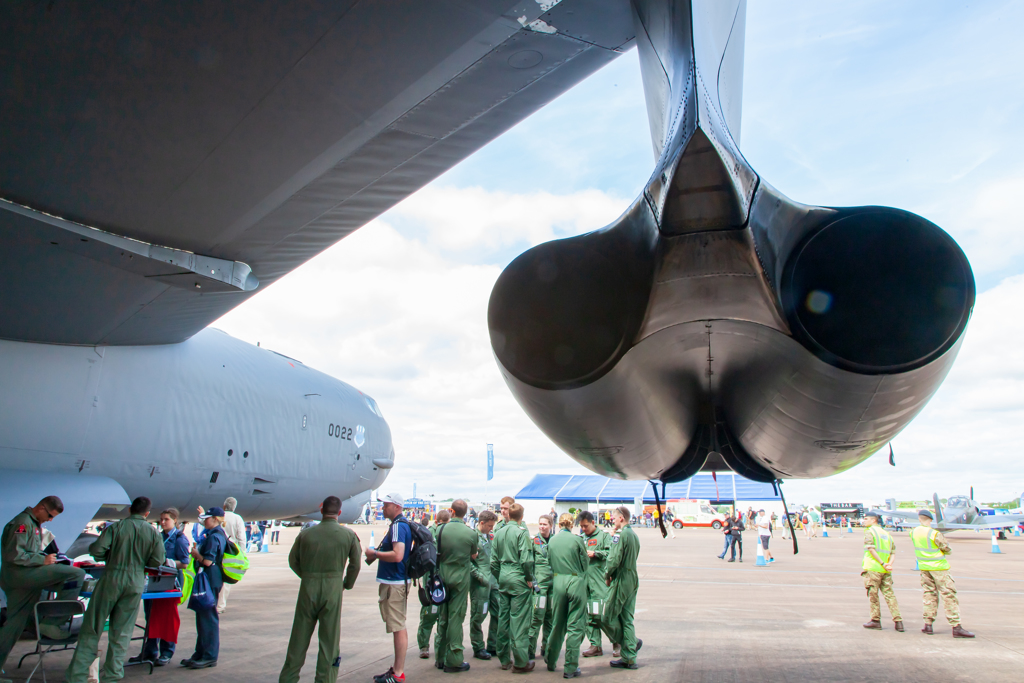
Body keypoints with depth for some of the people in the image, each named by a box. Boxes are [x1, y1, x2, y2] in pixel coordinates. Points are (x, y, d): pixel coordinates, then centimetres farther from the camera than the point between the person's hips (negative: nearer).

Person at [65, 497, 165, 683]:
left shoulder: (116, 527, -4)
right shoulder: (153, 532, 0)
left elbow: (96, 550, -11)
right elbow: (157, 560, 0)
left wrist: (110, 556, 9)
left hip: (112, 579, -1)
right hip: (136, 583, 1)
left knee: (92, 628, 8)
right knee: (121, 631, 9)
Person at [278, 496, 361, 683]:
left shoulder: (306, 533, -2)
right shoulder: (348, 534, -5)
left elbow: (293, 560, 7)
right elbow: (355, 564, 1)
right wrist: (346, 585, 15)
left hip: (308, 589, 2)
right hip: (333, 589, -2)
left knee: (299, 637, 14)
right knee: (329, 638, 8)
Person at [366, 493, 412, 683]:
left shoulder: (398, 526, -18)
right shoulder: (401, 525, 14)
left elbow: (397, 555, -29)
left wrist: (375, 553, -15)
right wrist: (377, 554, 11)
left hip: (394, 584, -11)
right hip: (396, 581, 11)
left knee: (398, 628, -4)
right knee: (399, 627, 17)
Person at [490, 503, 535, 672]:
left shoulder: (499, 533, 8)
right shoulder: (521, 532, -10)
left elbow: (493, 561, 9)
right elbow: (526, 559, -19)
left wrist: (500, 578, 17)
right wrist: (529, 578, -7)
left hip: (503, 579, 6)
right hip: (519, 579, -6)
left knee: (503, 618, 12)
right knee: (519, 619, -1)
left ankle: (504, 660, 21)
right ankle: (520, 662, 3)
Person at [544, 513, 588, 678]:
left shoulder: (552, 541, 2)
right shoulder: (577, 540, -8)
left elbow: (550, 563, 9)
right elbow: (585, 564, 0)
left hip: (557, 581, 4)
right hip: (575, 581, -4)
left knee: (557, 623, 18)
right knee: (575, 626, 3)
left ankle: (551, 661, 31)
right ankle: (570, 668, 6)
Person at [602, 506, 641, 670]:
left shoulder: (620, 535, -15)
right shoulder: (634, 534, 13)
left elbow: (614, 559, -21)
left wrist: (607, 576, -7)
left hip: (621, 581, -9)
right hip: (633, 580, 9)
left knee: (608, 618, 0)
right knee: (627, 619, 11)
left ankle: (632, 643, 8)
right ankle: (629, 659, 13)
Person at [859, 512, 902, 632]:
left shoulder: (869, 532, -3)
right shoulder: (886, 533, 18)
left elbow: (871, 549, -16)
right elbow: (893, 553, 10)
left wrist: (883, 564, -14)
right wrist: (889, 564, -5)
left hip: (872, 568, -6)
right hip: (886, 571, 6)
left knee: (873, 595, 3)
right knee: (889, 594, 6)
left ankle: (876, 621, 8)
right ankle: (898, 621, 1)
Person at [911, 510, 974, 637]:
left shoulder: (913, 532, -2)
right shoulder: (935, 534, -18)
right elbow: (948, 550, -6)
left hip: (924, 567, 5)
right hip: (938, 567, -5)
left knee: (929, 593, 13)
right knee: (948, 595, -2)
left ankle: (928, 624, 12)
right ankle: (956, 627, -4)